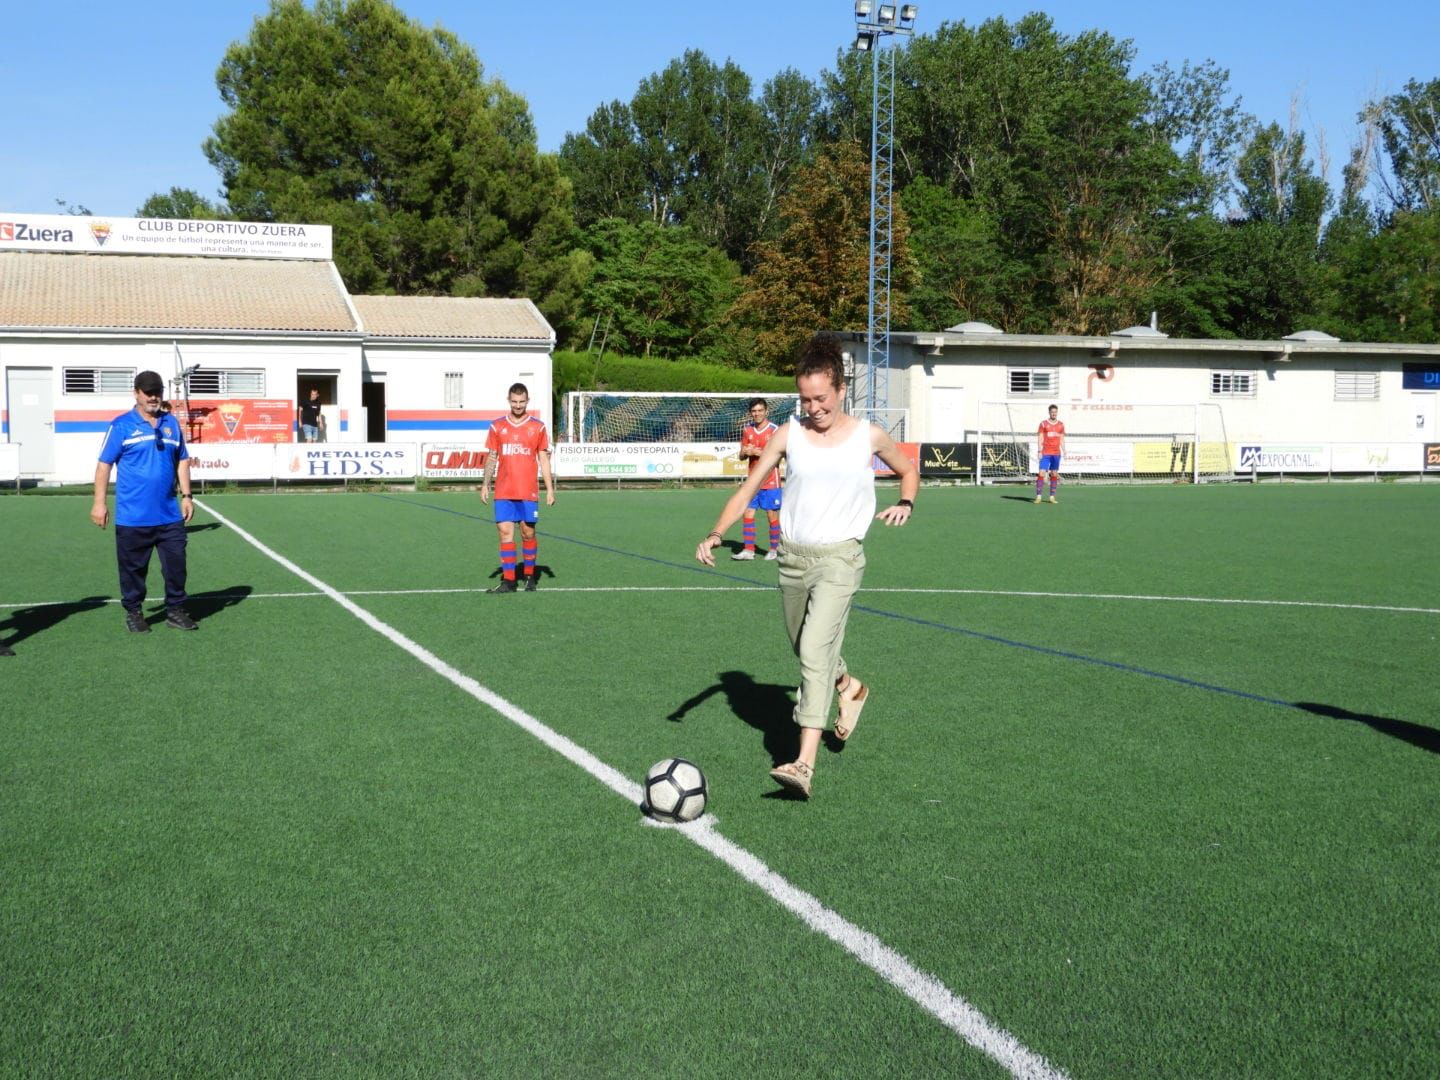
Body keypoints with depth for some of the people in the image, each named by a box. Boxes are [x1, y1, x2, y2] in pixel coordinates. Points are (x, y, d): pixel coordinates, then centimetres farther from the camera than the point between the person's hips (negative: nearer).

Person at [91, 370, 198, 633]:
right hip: (133, 517, -3)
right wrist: (99, 502, -7)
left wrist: (186, 495, 11)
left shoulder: (171, 423, 9)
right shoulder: (122, 425, -3)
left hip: (170, 515, 3)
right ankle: (133, 613, 19)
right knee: (133, 567, 6)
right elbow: (104, 464, -2)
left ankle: (175, 610, 16)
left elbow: (182, 461, 16)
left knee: (176, 563, 5)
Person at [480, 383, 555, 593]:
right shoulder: (497, 427, 7)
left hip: (529, 491, -1)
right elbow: (492, 458, 12)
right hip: (503, 492, 1)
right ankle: (508, 581, -1)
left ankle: (530, 576, 19)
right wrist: (485, 484, 5)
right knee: (505, 532, -3)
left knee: (528, 532, 3)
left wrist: (550, 488, -2)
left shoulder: (538, 427, 3)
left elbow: (544, 459, 4)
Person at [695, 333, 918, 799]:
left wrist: (905, 504, -3)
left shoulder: (868, 436, -1)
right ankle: (851, 688, 52)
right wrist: (715, 534, -14)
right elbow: (749, 486, -1)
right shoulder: (789, 433, 1)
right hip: (793, 556, 4)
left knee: (815, 651, -20)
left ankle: (805, 763, -24)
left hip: (840, 556, -4)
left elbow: (908, 470, 17)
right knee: (807, 650, 18)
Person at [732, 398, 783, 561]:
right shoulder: (747, 430, 9)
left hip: (770, 481, -5)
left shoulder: (774, 430, -8)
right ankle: (748, 550, 6)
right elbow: (742, 456, 13)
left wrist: (757, 452, -22)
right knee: (748, 513, 1)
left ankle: (774, 549, 13)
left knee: (773, 515, 2)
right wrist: (745, 452, -11)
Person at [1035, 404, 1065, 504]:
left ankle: (1052, 497, 8)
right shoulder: (1043, 424, 1)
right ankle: (1038, 496, -9)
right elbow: (1040, 438, -1)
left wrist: (1064, 451, 7)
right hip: (1045, 453, -3)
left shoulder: (1061, 425, 11)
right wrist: (1040, 451, -9)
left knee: (1054, 474, 4)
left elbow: (1062, 440, 15)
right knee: (1041, 473, -10)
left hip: (1056, 453, 3)